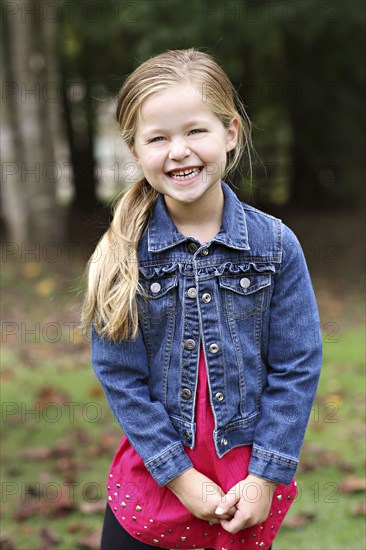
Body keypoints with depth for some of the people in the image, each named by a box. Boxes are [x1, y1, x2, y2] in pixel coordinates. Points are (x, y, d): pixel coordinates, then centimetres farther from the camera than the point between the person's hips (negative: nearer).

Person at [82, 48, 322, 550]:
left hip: (251, 474, 0)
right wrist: (179, 475, -11)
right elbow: (120, 376, -8)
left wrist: (266, 476, -9)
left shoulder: (275, 245, -9)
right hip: (154, 468, 0)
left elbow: (297, 367, -6)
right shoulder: (120, 254, -9)